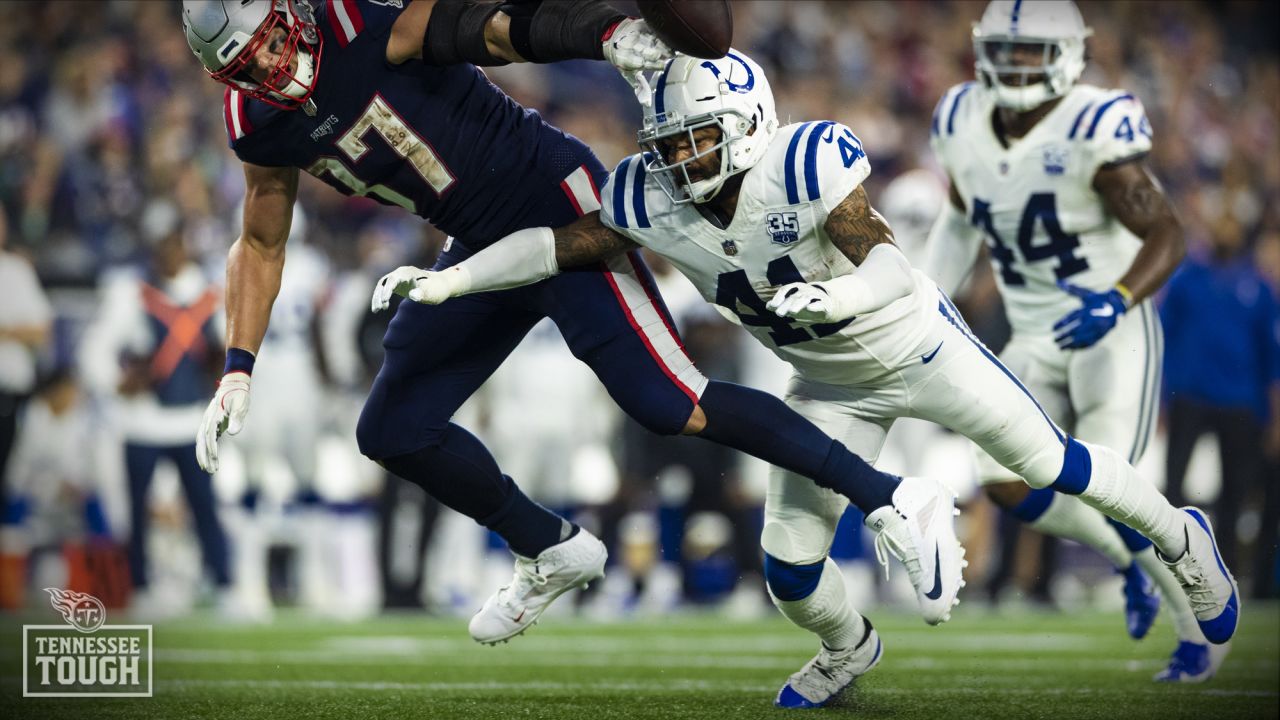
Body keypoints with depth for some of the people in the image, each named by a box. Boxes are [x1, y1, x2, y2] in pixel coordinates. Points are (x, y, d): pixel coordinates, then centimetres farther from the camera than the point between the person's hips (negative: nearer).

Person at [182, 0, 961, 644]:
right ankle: (553, 552, 28)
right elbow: (262, 246, 17)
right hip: (487, 249, 8)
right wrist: (238, 370, 9)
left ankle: (894, 501, -14)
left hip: (557, 202, -8)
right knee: (394, 430, 10)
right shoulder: (262, 127, 2)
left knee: (670, 405, -18)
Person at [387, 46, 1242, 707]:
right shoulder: (653, 203, -19)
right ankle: (849, 651, 37)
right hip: (834, 387, 5)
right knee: (790, 568, 2)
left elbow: (891, 267, -37)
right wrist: (447, 282, -25)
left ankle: (1181, 539, 38)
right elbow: (560, 244, -16)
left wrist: (836, 297, -57)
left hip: (917, 343, -4)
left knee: (1051, 464, 9)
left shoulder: (808, 164, -34)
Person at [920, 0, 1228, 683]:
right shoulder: (964, 124, 0)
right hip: (1036, 344, 6)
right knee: (1006, 483, -12)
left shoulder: (1092, 132, -20)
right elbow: (961, 218, 20)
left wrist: (1115, 302, -38)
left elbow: (1167, 235, -21)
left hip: (1113, 333, -6)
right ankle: (1128, 560, 18)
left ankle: (1199, 630, 9)